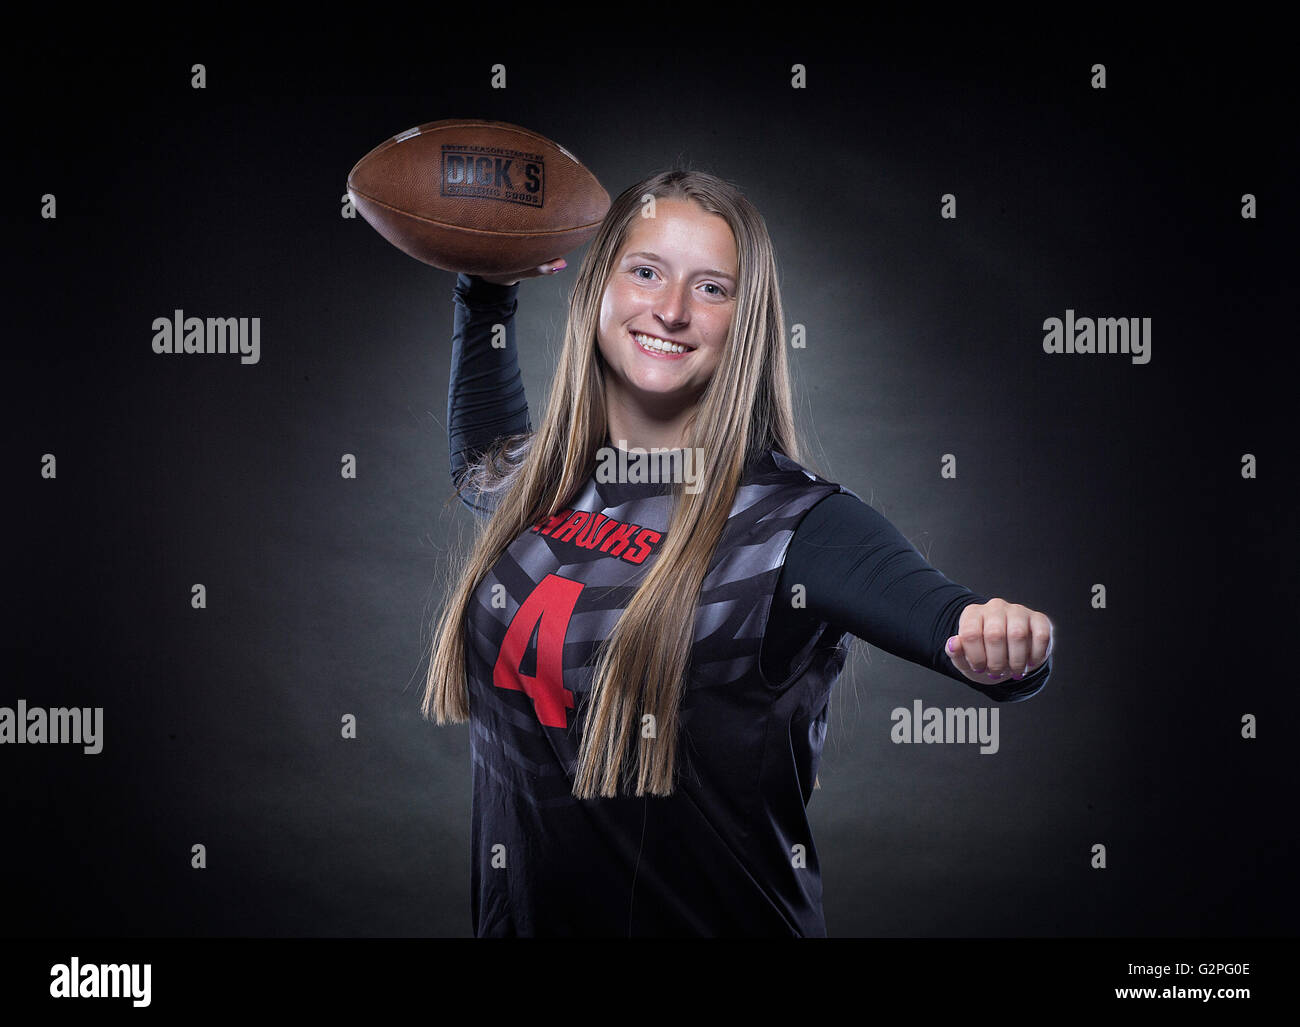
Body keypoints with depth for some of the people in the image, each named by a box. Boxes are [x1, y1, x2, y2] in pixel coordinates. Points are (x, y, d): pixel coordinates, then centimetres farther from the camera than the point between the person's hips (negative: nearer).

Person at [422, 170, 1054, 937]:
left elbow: (949, 617, -34)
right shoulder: (536, 484, 0)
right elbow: (481, 456, 24)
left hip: (724, 919, -5)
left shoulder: (790, 522, -17)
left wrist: (1003, 645, -56)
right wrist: (487, 290, 14)